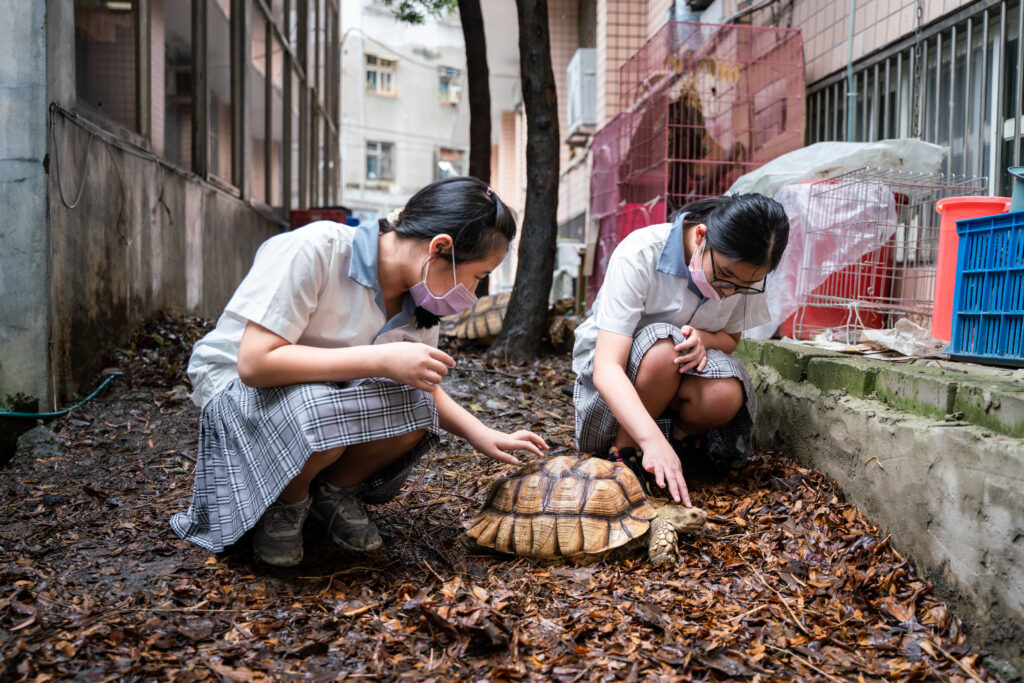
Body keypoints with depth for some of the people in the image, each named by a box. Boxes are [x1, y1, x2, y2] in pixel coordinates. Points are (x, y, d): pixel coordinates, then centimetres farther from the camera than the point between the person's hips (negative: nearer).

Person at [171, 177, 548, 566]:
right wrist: (381, 359, -35)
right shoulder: (314, 250, -29)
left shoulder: (419, 302, -7)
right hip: (239, 385, -5)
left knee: (413, 408, -23)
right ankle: (285, 503, -4)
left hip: (332, 389, 6)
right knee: (321, 415, -37)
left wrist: (482, 435, -7)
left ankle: (335, 490, 4)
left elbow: (424, 388, 8)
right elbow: (255, 363, -33)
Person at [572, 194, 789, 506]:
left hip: (678, 378, 4)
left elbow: (730, 338, 3)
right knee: (663, 344, -37)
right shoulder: (639, 255, -30)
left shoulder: (743, 271, -14)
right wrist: (653, 440, -52)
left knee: (725, 396, -32)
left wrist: (703, 339, -24)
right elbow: (607, 367, -37)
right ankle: (623, 451, -16)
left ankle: (680, 436, 1)